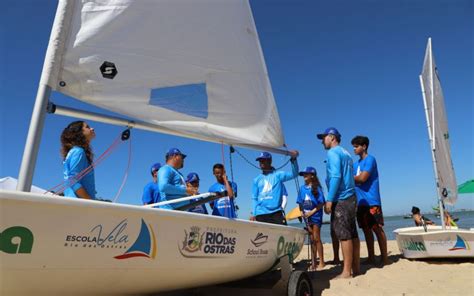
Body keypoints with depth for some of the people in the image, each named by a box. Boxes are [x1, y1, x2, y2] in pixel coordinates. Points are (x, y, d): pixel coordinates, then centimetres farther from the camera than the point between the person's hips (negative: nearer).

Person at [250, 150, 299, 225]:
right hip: (260, 214, 3)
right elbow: (254, 198, 14)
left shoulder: (278, 175, 7)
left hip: (276, 213, -3)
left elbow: (294, 174, -6)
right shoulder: (256, 180, 15)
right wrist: (253, 214, 5)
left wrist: (293, 159, -21)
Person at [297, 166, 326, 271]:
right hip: (307, 216, 5)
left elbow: (322, 203, -11)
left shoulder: (316, 188, -9)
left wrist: (312, 212, -15)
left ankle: (321, 262, 8)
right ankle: (314, 262, 19)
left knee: (317, 239, -2)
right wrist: (302, 212, -5)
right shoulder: (302, 188, 6)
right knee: (312, 240, 12)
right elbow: (300, 202, 10)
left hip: (315, 216, -5)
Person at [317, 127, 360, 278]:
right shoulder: (346, 153, 20)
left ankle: (346, 271, -3)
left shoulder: (333, 152, -7)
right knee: (352, 233, 10)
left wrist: (329, 200, -19)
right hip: (351, 197, 9)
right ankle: (356, 268, 15)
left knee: (343, 235, -7)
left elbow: (335, 176, -18)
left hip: (341, 199, -9)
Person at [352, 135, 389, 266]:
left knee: (377, 229, -2)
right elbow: (354, 180, 14)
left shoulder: (370, 159, -6)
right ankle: (371, 257, 18)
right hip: (360, 202, 8)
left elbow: (362, 178, -16)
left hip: (371, 201, -8)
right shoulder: (356, 164, 18)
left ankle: (384, 258, 5)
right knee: (366, 230, 10)